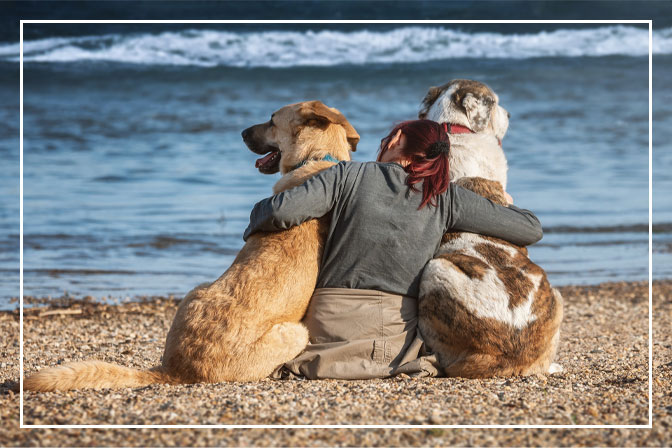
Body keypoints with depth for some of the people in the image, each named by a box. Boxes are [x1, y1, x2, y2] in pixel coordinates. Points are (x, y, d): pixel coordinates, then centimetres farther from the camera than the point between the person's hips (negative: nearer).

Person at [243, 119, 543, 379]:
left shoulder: (349, 175, -1)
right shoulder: (445, 196, 3)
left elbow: (282, 210, -15)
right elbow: (530, 229, 5)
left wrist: (253, 227, 9)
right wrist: (506, 207, 29)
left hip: (332, 322, -2)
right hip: (398, 334, 2)